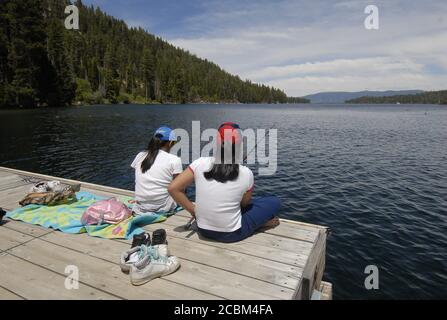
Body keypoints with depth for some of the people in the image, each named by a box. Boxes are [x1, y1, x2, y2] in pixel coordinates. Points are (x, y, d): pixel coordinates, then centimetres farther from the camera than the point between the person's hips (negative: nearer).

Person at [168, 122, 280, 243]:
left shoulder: (200, 163, -12)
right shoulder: (246, 173, -15)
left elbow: (173, 188, -11)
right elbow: (244, 203, 1)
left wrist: (193, 210, -1)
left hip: (204, 230, 4)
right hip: (231, 234, -3)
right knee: (274, 202, 12)